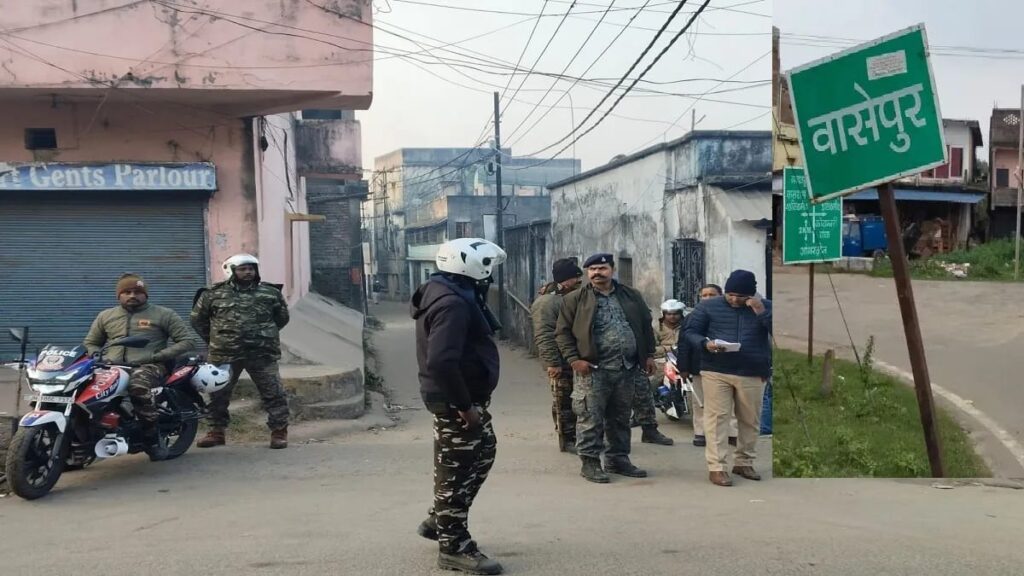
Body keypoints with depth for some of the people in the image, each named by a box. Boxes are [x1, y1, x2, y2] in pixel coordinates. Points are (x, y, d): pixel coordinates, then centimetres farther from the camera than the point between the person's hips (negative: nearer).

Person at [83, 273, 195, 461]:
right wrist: (99, 357, 4)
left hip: (149, 366, -4)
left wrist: (157, 356, -8)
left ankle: (153, 439, -27)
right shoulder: (105, 316, 22)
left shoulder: (164, 315, 9)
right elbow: (89, 343, 29)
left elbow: (187, 341, 4)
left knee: (137, 385, -40)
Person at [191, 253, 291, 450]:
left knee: (273, 394, -3)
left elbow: (282, 317, 18)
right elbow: (198, 319, 14)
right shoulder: (213, 294, 3)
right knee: (218, 394, 10)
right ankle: (217, 431, 25)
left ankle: (279, 431, 7)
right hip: (225, 355, 1)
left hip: (262, 354, -1)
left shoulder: (271, 293, 4)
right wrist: (215, 339, 13)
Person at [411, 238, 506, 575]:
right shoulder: (452, 303, -23)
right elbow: (441, 361, -33)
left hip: (462, 396, 11)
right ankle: (453, 546, 14)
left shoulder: (453, 295, 11)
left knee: (483, 452, 22)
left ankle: (438, 521, 33)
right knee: (456, 469, 0)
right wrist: (465, 405, -25)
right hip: (456, 401, -11)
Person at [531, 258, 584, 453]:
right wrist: (552, 362, -25)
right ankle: (567, 440, 7)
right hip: (561, 363, -9)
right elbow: (544, 336, -21)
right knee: (564, 402, -1)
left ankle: (577, 436, 24)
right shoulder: (547, 302, -15)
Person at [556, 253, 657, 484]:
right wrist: (574, 359, -12)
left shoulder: (631, 296, 11)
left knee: (620, 418, 13)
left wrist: (649, 355, 11)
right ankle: (590, 462, 5)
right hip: (592, 370, -4)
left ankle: (618, 459, 25)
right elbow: (563, 332, -2)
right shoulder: (575, 299, -1)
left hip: (627, 369, 4)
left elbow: (646, 326, 18)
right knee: (591, 419, -4)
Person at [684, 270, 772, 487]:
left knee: (751, 420, 8)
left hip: (754, 374, 2)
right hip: (716, 372, -2)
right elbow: (690, 331, 4)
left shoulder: (765, 307, 6)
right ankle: (716, 467, -2)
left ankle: (744, 462, 23)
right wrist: (705, 344, -16)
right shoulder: (709, 306, 2)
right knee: (716, 418, -5)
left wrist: (762, 313, -15)